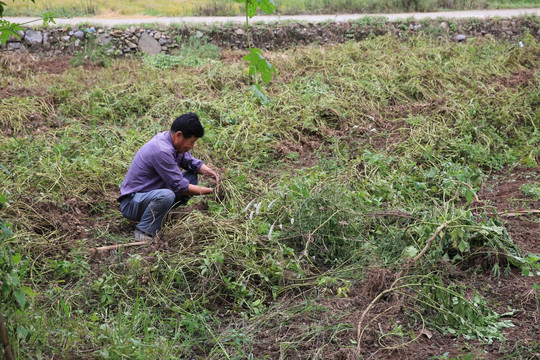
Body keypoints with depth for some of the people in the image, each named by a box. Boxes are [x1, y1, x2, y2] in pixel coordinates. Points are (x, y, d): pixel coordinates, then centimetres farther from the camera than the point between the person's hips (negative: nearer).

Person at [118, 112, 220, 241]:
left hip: (152, 195, 10)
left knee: (192, 176, 7)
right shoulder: (161, 151, -28)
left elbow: (192, 163, 15)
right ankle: (144, 232, -17)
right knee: (166, 195, -39)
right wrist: (210, 191, -15)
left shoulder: (173, 141, 0)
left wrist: (212, 173, -3)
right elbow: (180, 187, -23)